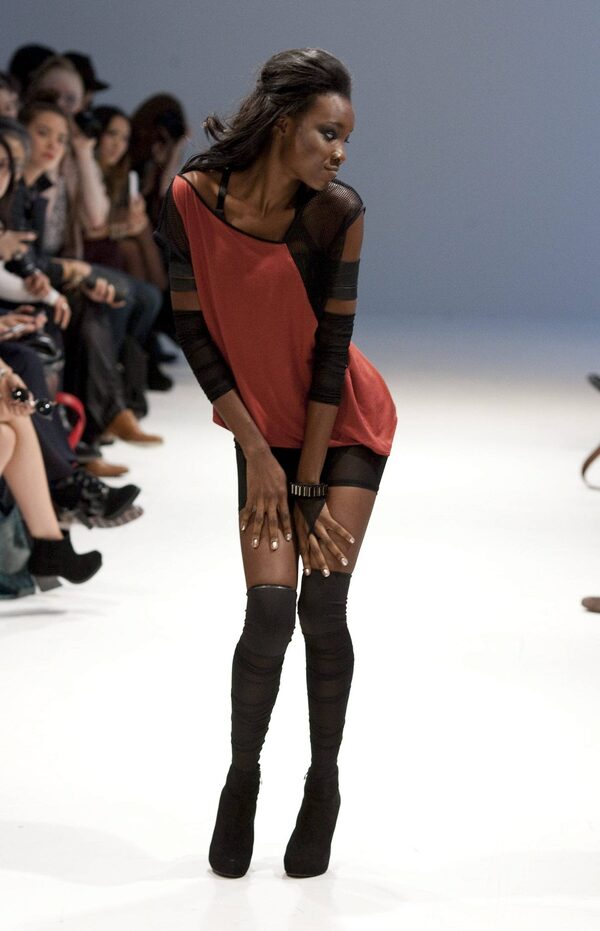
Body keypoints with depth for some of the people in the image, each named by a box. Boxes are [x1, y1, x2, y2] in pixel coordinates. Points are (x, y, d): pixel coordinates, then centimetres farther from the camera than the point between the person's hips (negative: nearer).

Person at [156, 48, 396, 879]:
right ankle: (242, 779, 12)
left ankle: (325, 784, 11)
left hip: (345, 423, -1)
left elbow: (332, 347, -15)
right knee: (270, 609, -8)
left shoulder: (337, 213, -19)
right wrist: (257, 455, -9)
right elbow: (195, 332, -10)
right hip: (265, 428, 1)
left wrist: (311, 483, -12)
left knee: (322, 605, -6)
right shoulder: (191, 200, -17)